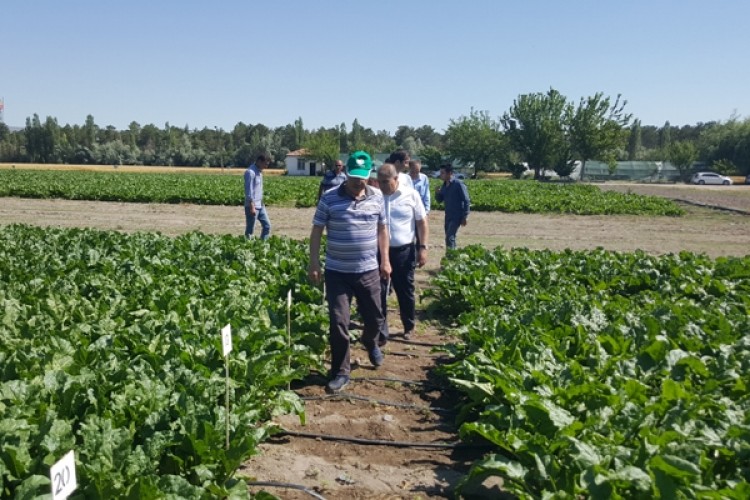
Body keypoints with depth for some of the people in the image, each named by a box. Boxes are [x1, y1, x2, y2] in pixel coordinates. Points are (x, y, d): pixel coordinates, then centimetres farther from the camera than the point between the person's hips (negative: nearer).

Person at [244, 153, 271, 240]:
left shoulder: (259, 171, 12)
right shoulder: (250, 172, -16)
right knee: (250, 230, -1)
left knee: (267, 225, 10)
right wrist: (252, 207, -22)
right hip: (252, 206, -9)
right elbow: (248, 190, -20)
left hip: (260, 205, 9)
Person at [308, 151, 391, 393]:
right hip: (337, 272, -2)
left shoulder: (377, 197, 1)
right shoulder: (329, 198, -7)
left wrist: (385, 260, 7)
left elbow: (382, 229, 11)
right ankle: (341, 372, 15)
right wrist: (314, 263, -8)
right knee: (338, 322, 0)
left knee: (375, 317, 15)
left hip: (368, 271, 3)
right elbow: (316, 231, -2)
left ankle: (370, 342, 50)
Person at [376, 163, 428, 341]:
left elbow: (422, 222, 1)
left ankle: (409, 327, 33)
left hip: (404, 251, -1)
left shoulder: (411, 195, -4)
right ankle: (380, 333, 10)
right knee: (379, 293, 1)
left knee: (405, 291, 13)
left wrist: (423, 247, -6)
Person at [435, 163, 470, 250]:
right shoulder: (444, 185, 8)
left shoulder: (458, 184, -13)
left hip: (457, 217, -8)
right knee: (449, 238, 12)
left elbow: (466, 201, -12)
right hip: (448, 216, 8)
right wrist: (437, 193, -6)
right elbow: (440, 200, 16)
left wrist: (465, 217, -14)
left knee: (450, 237, -15)